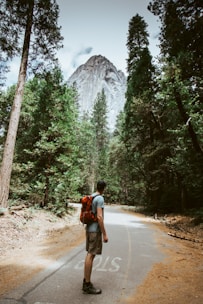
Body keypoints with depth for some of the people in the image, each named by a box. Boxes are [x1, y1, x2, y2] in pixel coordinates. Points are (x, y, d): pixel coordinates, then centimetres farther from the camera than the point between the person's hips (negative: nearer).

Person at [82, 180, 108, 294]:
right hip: (95, 230, -9)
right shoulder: (100, 198, -16)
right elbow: (99, 217, -23)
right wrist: (104, 234, -18)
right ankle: (87, 285, 6)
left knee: (90, 254, 15)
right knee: (91, 255, -3)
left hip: (89, 228, 9)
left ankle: (86, 281, 24)